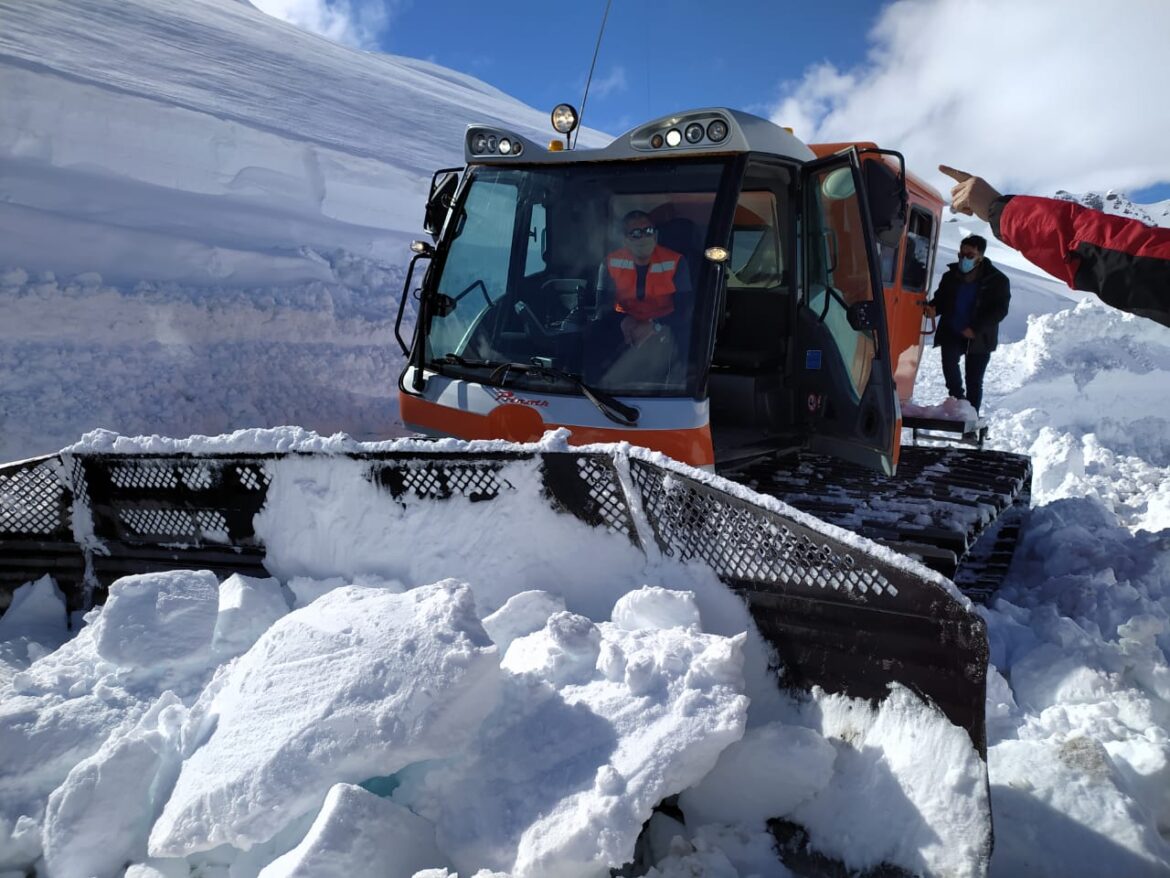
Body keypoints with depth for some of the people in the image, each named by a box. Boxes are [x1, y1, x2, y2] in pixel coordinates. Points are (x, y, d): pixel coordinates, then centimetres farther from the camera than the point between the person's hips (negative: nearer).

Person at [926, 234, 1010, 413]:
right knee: (949, 360, -28)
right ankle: (957, 397, -7)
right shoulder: (951, 276, 6)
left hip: (979, 338, -1)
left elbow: (1000, 310, -7)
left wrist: (976, 329, -19)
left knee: (974, 381, 4)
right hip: (951, 333, 1)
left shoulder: (997, 280, -3)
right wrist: (933, 308, -10)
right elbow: (941, 298, 16)